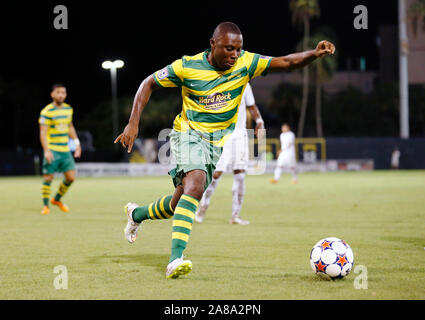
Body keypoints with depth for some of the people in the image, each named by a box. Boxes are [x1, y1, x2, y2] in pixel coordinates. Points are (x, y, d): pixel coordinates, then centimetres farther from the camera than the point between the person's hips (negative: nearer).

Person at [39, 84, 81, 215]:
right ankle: (46, 205, 10)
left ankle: (57, 199, 24)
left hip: (65, 150, 6)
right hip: (52, 150, -6)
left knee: (71, 177, 2)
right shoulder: (47, 111, -10)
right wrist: (46, 150, -22)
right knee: (48, 177, -4)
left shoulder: (68, 109, 11)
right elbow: (43, 132, -13)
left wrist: (76, 142, 17)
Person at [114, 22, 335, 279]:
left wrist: (316, 54, -33)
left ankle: (137, 214, 41)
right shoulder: (187, 67, -14)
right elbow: (149, 84, -3)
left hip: (219, 141, 4)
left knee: (180, 204, 9)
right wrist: (133, 123, -11)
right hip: (189, 132, -4)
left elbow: (286, 63, -14)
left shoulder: (245, 63, -9)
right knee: (196, 183, -31)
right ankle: (176, 258, -38)